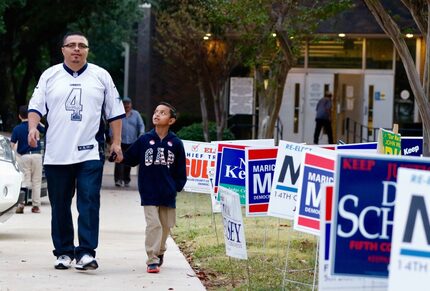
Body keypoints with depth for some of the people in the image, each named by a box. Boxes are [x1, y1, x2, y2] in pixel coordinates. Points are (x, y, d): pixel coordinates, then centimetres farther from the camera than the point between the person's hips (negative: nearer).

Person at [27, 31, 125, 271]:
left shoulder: (101, 76, 9)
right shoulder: (50, 76, 10)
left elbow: (115, 111, 11)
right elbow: (36, 106, 7)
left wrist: (116, 142, 5)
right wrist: (33, 127, -12)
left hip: (90, 153, -1)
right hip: (57, 154, 2)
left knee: (89, 203, -11)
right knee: (60, 206, 5)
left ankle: (86, 252, -13)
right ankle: (64, 252, 14)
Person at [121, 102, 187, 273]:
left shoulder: (176, 143, -2)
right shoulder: (144, 140, -1)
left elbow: (180, 169, 5)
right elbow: (129, 159, 3)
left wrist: (177, 187, -1)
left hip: (168, 194, 2)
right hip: (149, 193, -2)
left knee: (166, 225, 14)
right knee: (153, 224, -10)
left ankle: (159, 252, 37)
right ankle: (152, 260, -10)